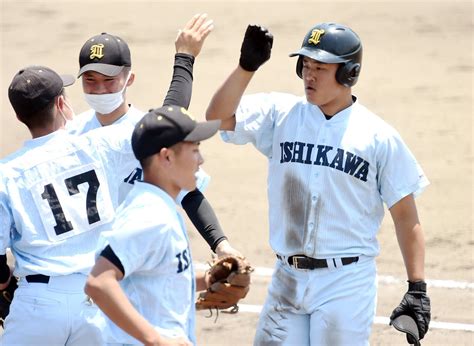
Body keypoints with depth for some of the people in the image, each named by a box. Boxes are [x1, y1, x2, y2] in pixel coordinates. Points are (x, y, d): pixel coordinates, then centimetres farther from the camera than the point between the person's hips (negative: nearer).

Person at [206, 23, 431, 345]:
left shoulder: (380, 137, -2)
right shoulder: (281, 114, 6)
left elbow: (406, 216, 0)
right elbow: (218, 117, -4)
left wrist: (417, 288, -7)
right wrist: (247, 66, -17)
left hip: (347, 282, -4)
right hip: (288, 279, 4)